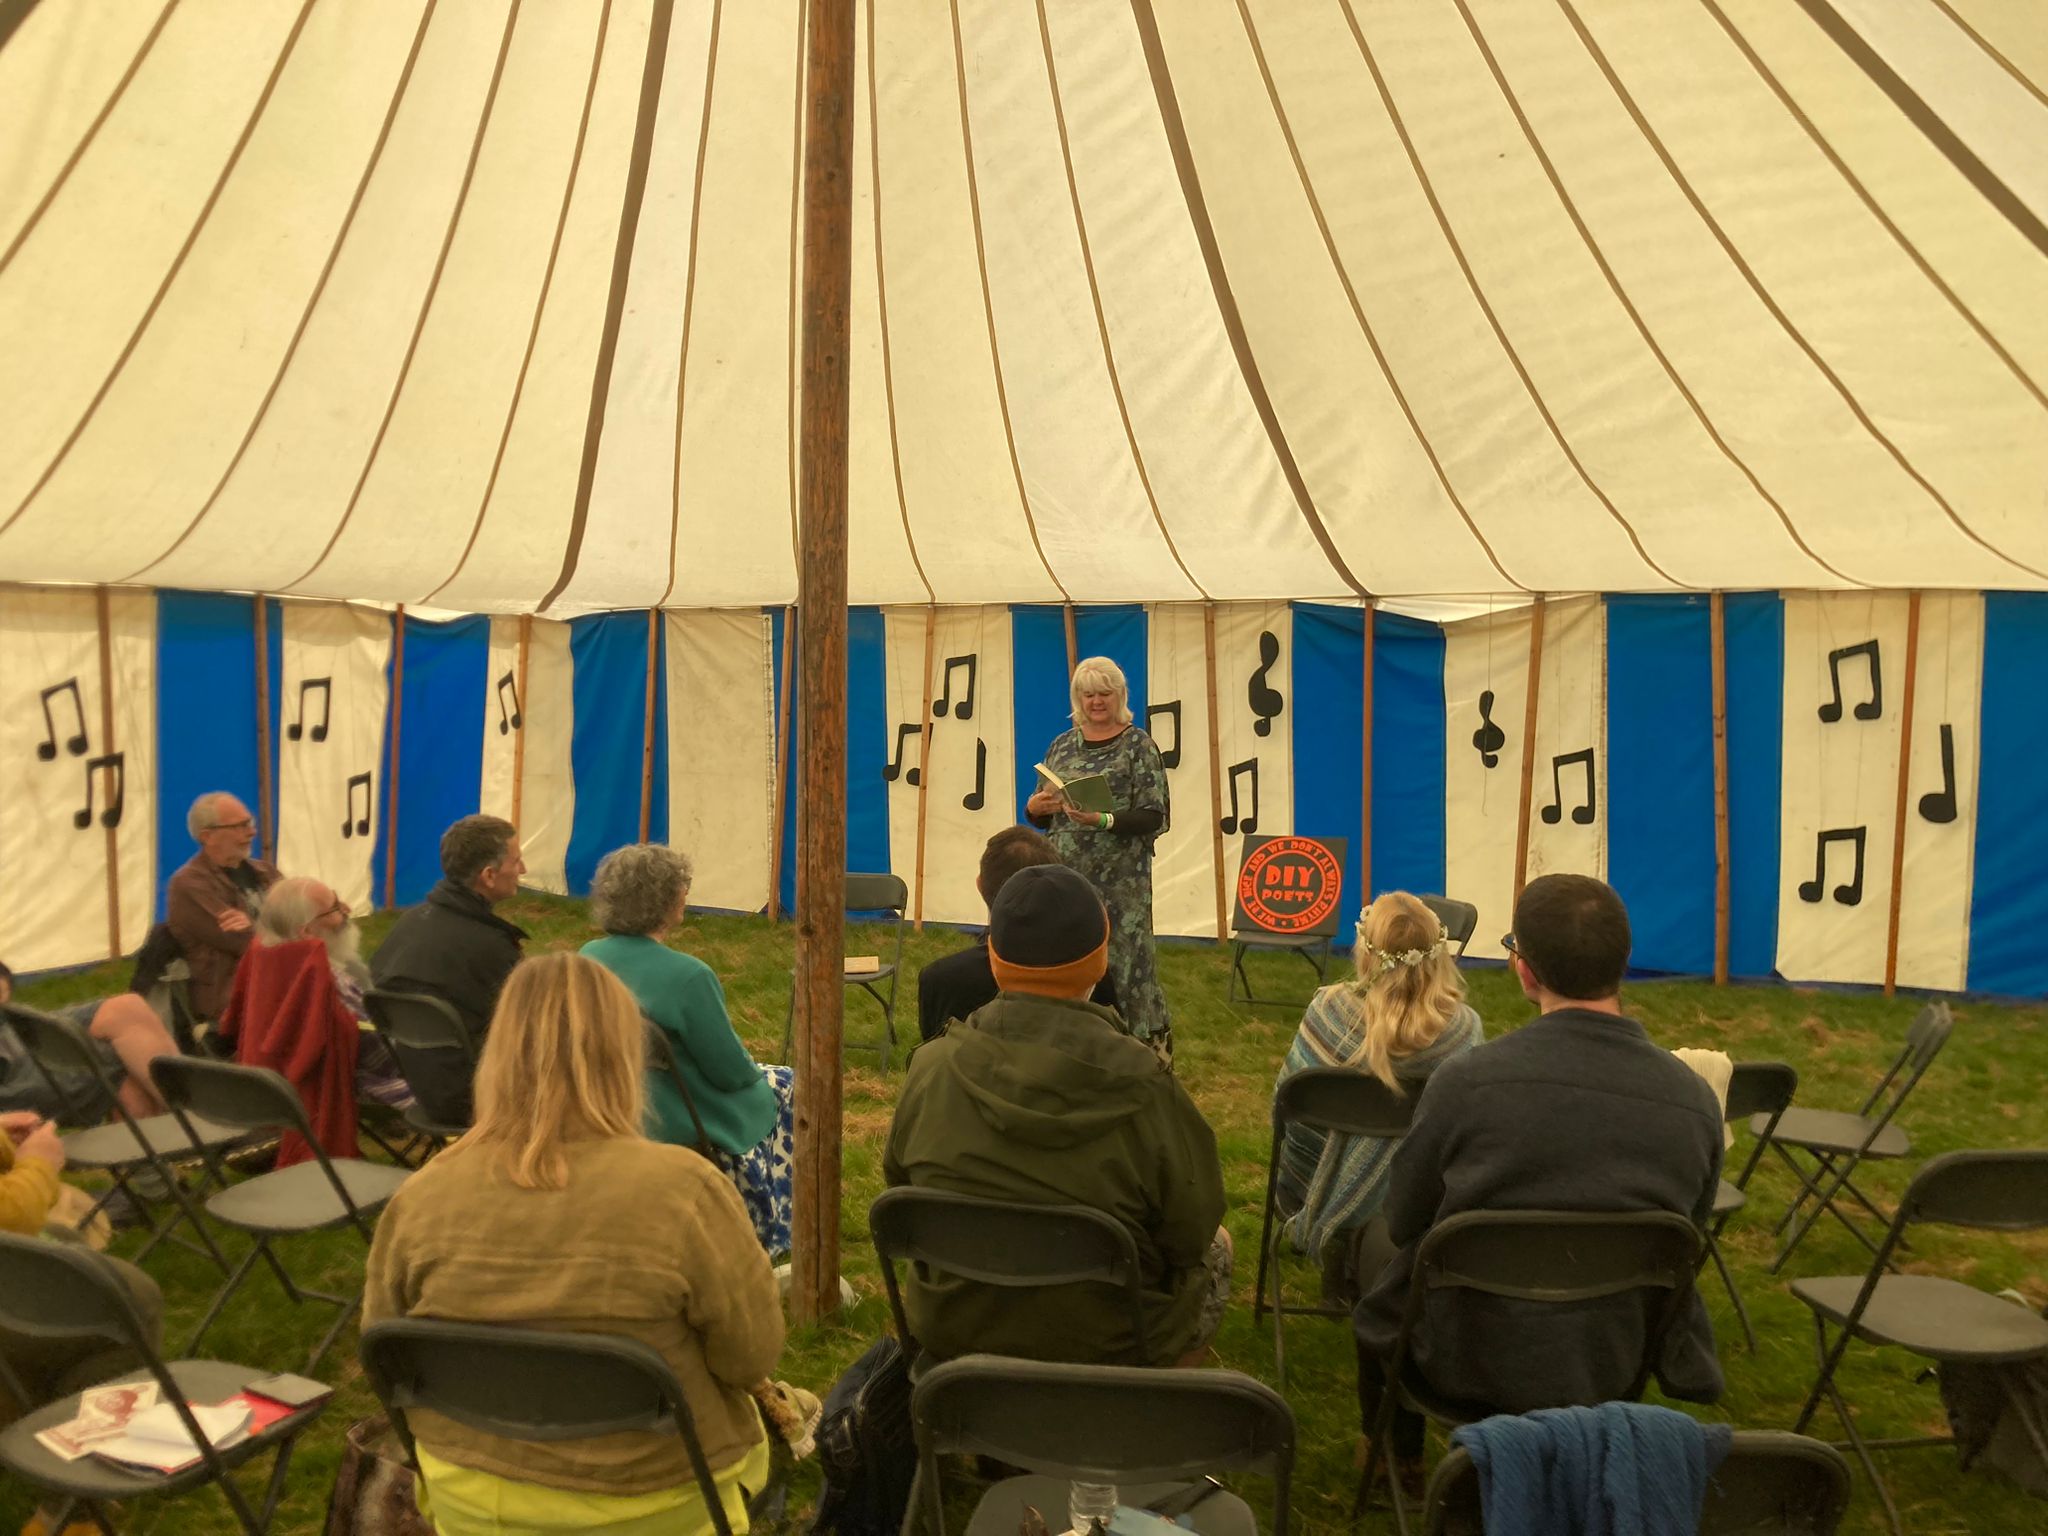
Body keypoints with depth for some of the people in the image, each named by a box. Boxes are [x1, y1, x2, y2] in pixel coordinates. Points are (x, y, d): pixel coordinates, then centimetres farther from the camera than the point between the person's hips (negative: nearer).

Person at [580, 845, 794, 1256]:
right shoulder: (687, 976, -29)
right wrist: (755, 1070, 3)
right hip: (682, 1125, -7)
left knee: (762, 1076, 29)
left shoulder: (588, 958, -7)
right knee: (786, 1086, 19)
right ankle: (769, 1229, 33)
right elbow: (732, 1072, -21)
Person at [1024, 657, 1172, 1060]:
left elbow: (1156, 817, -9)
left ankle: (1152, 1051, 8)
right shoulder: (1062, 746, 12)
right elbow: (1041, 816, 16)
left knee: (1123, 960, -6)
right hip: (1066, 877, 5)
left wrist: (1104, 821, -22)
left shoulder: (1138, 745, -2)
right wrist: (1034, 808, -7)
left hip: (1121, 882, -4)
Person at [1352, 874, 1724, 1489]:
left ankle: (1400, 1454, 47)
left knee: (1378, 1247, 29)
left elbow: (1404, 1222, -8)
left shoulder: (1465, 1081, -25)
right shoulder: (1697, 1101, -16)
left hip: (1468, 1362, -3)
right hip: (1619, 1365, 3)